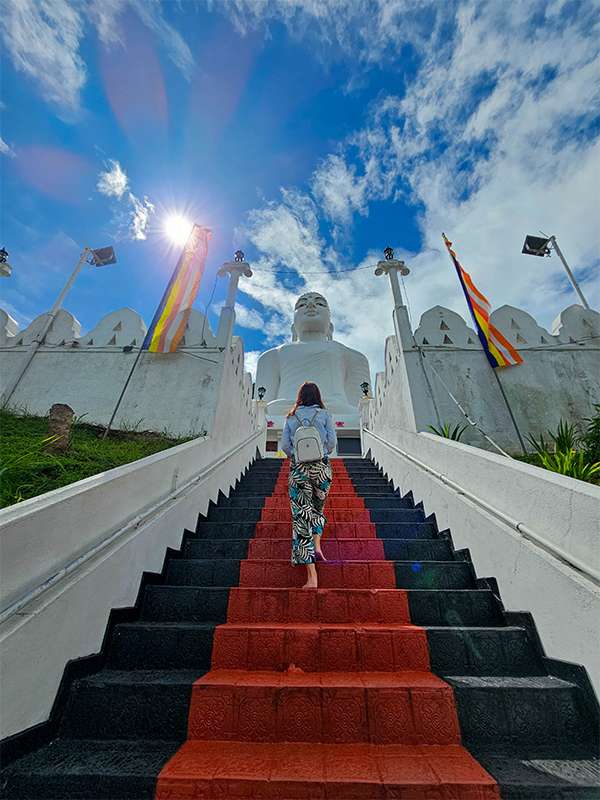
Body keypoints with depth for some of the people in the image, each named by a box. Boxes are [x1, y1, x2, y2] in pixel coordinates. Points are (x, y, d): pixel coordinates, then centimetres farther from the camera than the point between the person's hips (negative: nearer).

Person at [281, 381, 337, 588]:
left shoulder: (291, 418, 4)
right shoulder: (325, 415, 0)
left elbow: (285, 445, -1)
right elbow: (332, 442, -5)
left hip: (298, 470, 0)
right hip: (321, 468, 1)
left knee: (301, 517, 4)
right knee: (317, 509, 28)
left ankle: (312, 577, 5)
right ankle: (317, 546, 16)